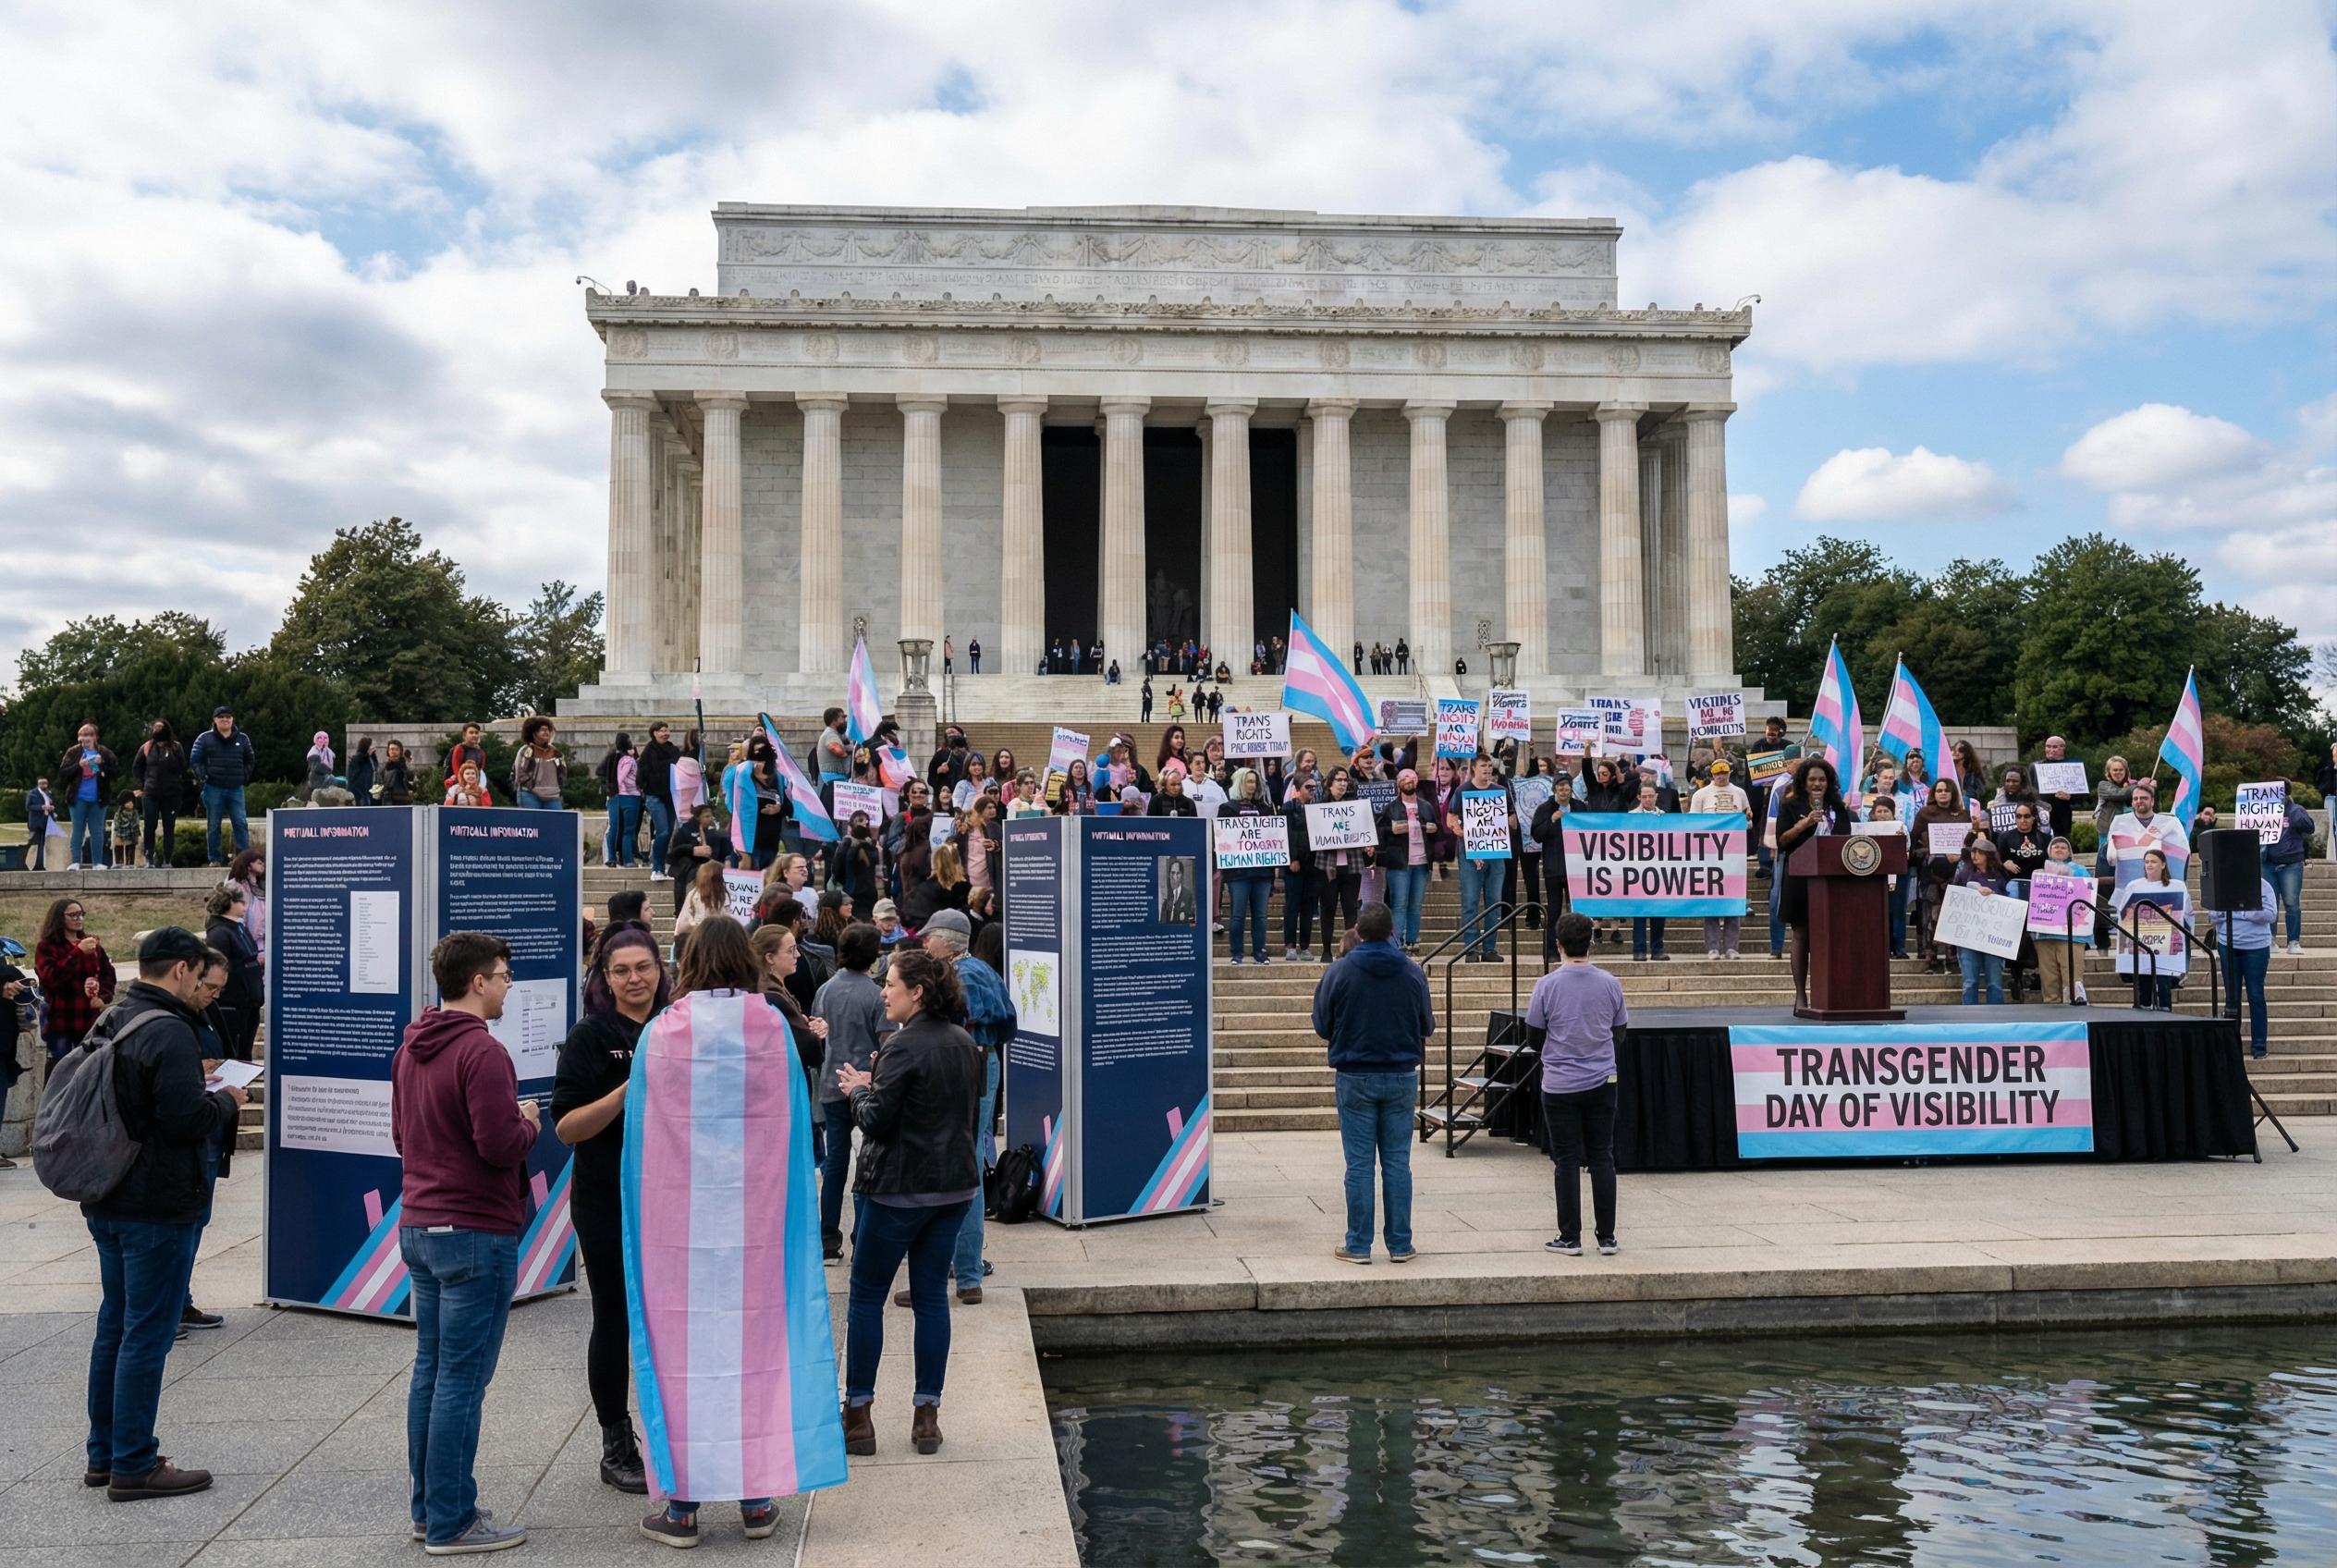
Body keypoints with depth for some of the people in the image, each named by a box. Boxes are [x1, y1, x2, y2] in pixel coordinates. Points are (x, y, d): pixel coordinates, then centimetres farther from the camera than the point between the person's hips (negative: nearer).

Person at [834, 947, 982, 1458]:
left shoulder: (903, 1046, -16)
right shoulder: (966, 1044, 7)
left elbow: (876, 1121, -18)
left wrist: (859, 1089, 3)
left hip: (902, 1189, -7)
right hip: (957, 1185, 7)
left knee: (866, 1297, 6)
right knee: (931, 1296, 11)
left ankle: (858, 1415, 10)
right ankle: (927, 1414, 13)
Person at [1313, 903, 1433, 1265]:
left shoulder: (1339, 972, -9)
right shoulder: (1413, 973, -3)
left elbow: (1323, 1027, -2)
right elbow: (1427, 1027, 5)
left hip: (1355, 1077, -2)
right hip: (1402, 1076, 2)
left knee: (1359, 1163, 3)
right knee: (1398, 1162, 8)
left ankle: (1358, 1245, 7)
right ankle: (1400, 1244, 12)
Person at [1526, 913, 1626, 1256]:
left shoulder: (1547, 985, -10)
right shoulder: (1610, 984, -1)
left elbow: (1533, 1038, -3)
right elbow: (1619, 1033, 10)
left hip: (1560, 1086, -2)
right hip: (1601, 1083, 2)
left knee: (1567, 1161, 3)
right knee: (1602, 1158, 8)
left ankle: (1570, 1238, 6)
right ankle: (1606, 1237, 11)